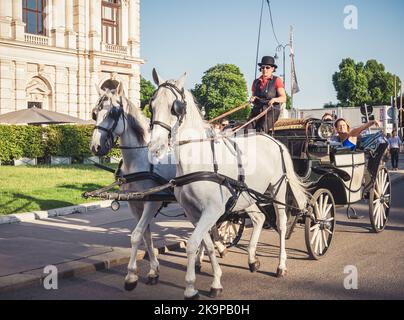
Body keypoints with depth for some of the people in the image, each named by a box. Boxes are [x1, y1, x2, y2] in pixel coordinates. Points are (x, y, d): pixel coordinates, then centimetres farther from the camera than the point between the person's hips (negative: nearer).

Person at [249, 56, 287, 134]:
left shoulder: (277, 81, 8)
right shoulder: (256, 82, 21)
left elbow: (283, 98, -1)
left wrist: (274, 99, -21)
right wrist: (252, 99, 4)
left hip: (271, 110, -4)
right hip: (257, 110, 4)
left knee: (261, 131, -29)